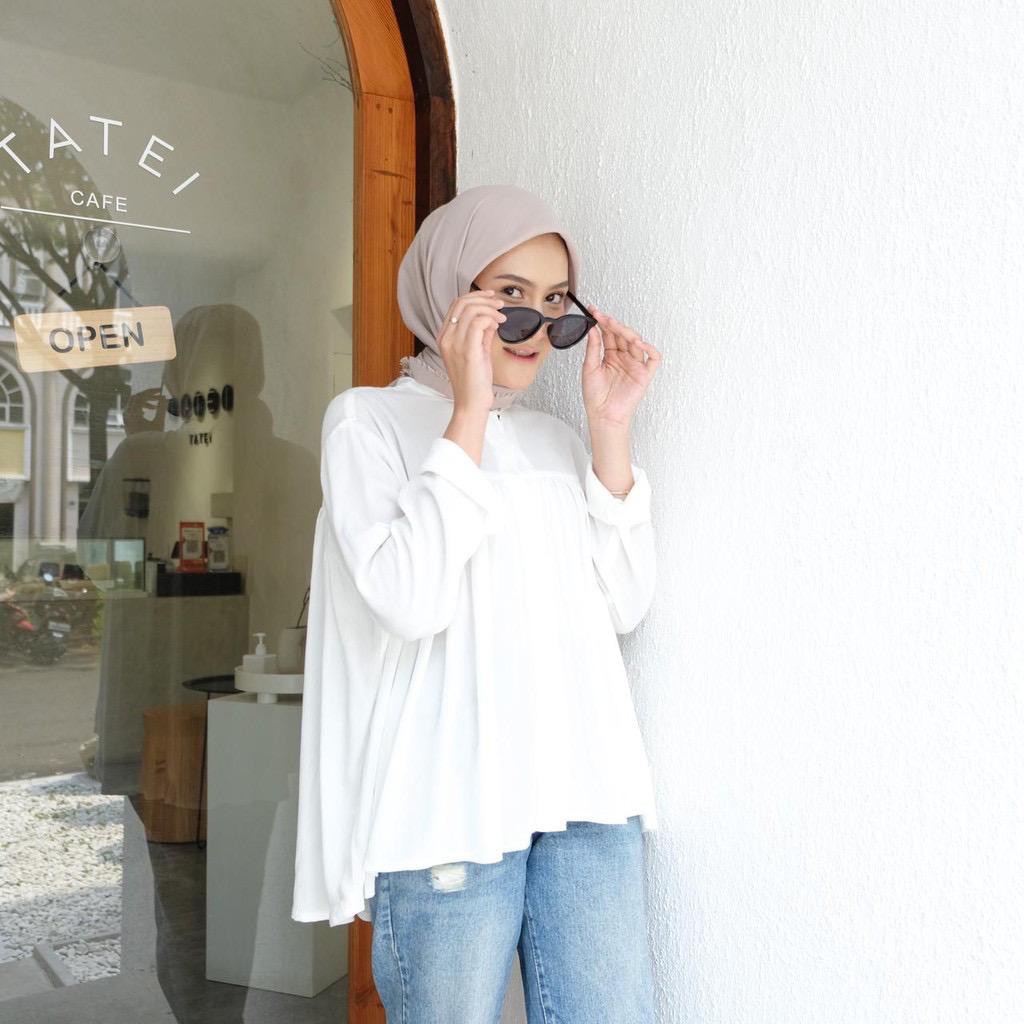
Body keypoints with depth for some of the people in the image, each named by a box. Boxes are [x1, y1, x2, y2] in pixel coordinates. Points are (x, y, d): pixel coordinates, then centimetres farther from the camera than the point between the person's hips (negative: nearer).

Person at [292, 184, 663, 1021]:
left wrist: (610, 429, 3)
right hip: (450, 803, -4)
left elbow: (622, 608, 6)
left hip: (590, 793, 5)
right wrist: (468, 414, -10)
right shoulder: (371, 420, 2)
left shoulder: (554, 439, 15)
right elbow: (410, 601, -13)